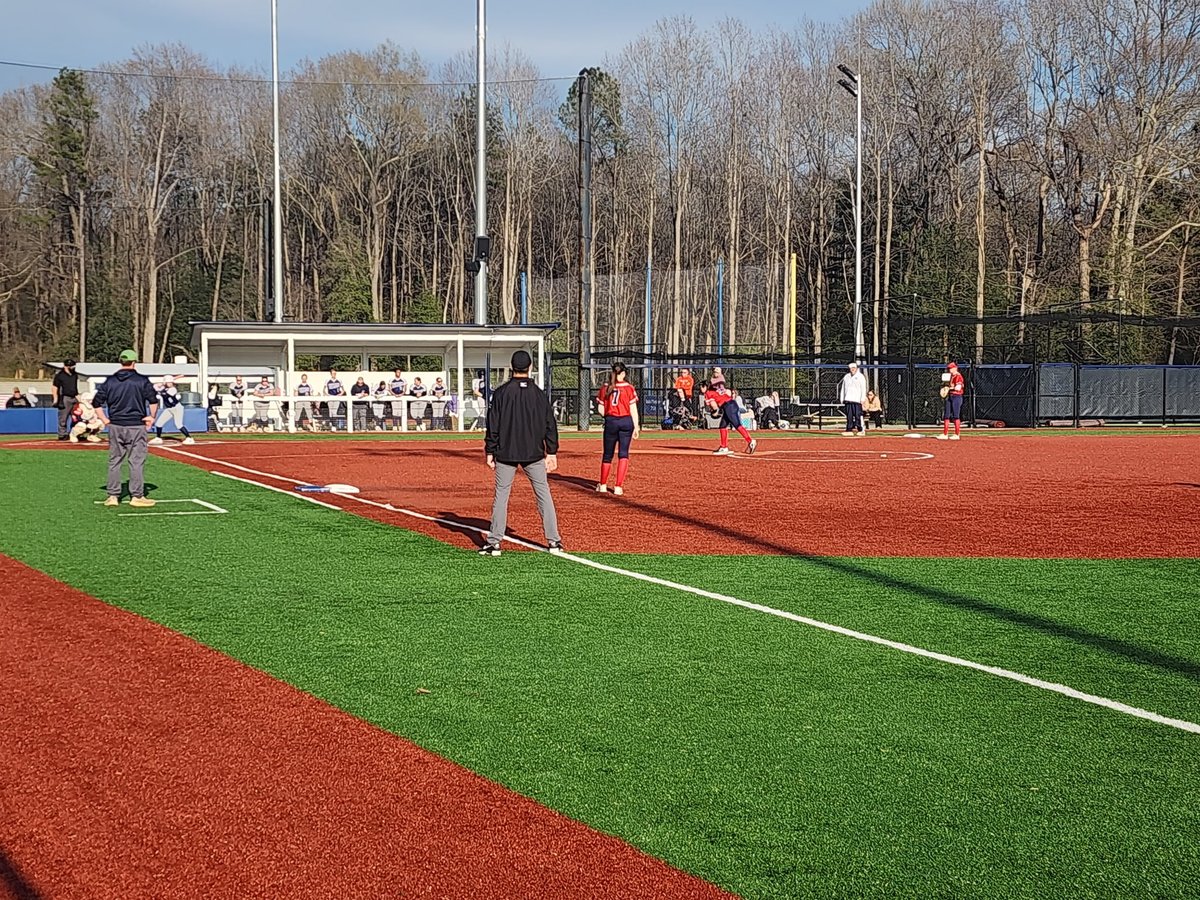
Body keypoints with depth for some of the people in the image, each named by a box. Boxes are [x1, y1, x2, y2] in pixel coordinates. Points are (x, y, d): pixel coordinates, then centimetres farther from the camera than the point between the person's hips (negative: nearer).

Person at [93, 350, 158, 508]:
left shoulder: (110, 381, 5)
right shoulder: (141, 380, -4)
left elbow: (97, 402, 3)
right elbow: (153, 400, -8)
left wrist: (105, 420, 8)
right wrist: (151, 417, 4)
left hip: (115, 426, 3)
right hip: (136, 426, -3)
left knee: (114, 461, 9)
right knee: (137, 461, 0)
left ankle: (113, 495, 10)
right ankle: (137, 496, 1)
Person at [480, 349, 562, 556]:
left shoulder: (501, 393, -5)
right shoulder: (539, 394, 0)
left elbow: (493, 425, -4)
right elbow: (550, 425, 3)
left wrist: (490, 452, 3)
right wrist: (552, 452, 9)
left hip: (506, 454, -1)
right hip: (534, 454, 1)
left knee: (501, 495, 5)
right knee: (544, 495, 7)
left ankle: (494, 542, 3)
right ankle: (554, 541, 4)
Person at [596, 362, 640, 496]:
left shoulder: (605, 387, 0)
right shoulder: (629, 388, -5)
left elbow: (601, 408, 3)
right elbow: (633, 409, -5)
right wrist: (636, 426, 0)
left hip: (610, 421, 2)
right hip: (626, 421, -2)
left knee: (608, 454, 13)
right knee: (623, 454, 4)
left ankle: (603, 485, 24)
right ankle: (619, 487, -2)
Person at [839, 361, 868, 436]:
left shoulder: (860, 376, 2)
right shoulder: (846, 377, 18)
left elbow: (863, 388, -3)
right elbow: (843, 388, 21)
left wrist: (862, 398, -12)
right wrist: (842, 398, 14)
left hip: (857, 399, -5)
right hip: (848, 399, 5)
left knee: (858, 415, -9)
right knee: (849, 415, 3)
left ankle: (860, 430, -6)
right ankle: (849, 430, 4)